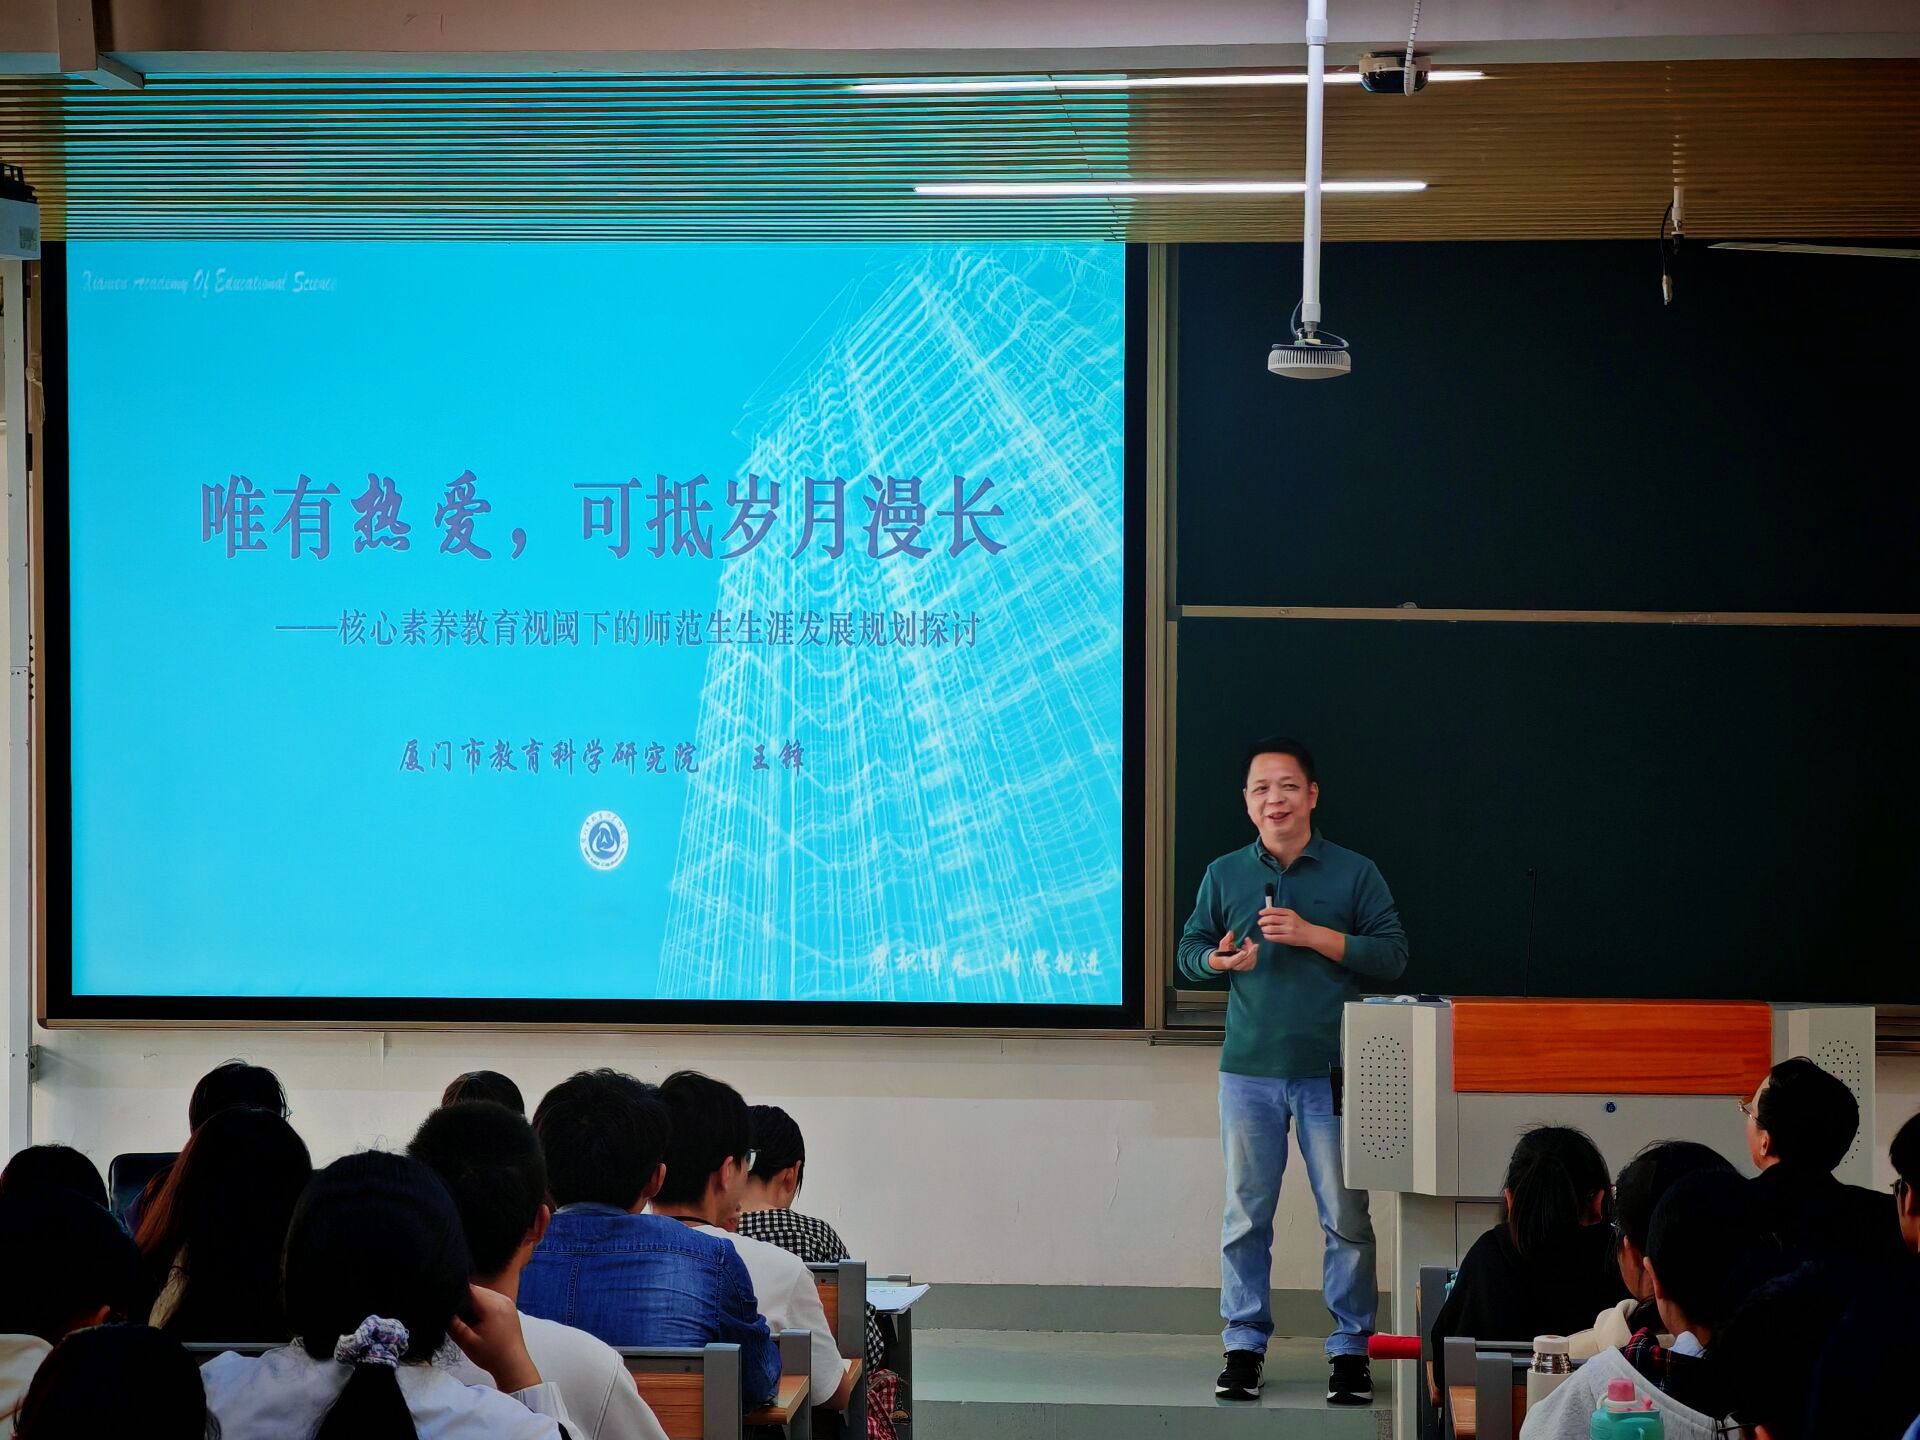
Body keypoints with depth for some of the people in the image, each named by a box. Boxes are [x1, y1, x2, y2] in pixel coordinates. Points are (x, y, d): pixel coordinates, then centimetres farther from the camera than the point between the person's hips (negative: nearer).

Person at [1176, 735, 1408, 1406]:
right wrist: (1219, 959, -11)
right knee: (1245, 1216, 4)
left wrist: (1313, 935, -13)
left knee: (1346, 1218, 0)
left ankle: (1350, 1349, 8)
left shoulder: (1354, 873, 3)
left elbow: (1392, 955, -3)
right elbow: (1190, 949, 12)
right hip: (1249, 1071, 2)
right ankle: (1244, 1345, 12)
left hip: (1332, 1073, -2)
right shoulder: (1224, 874, 10)